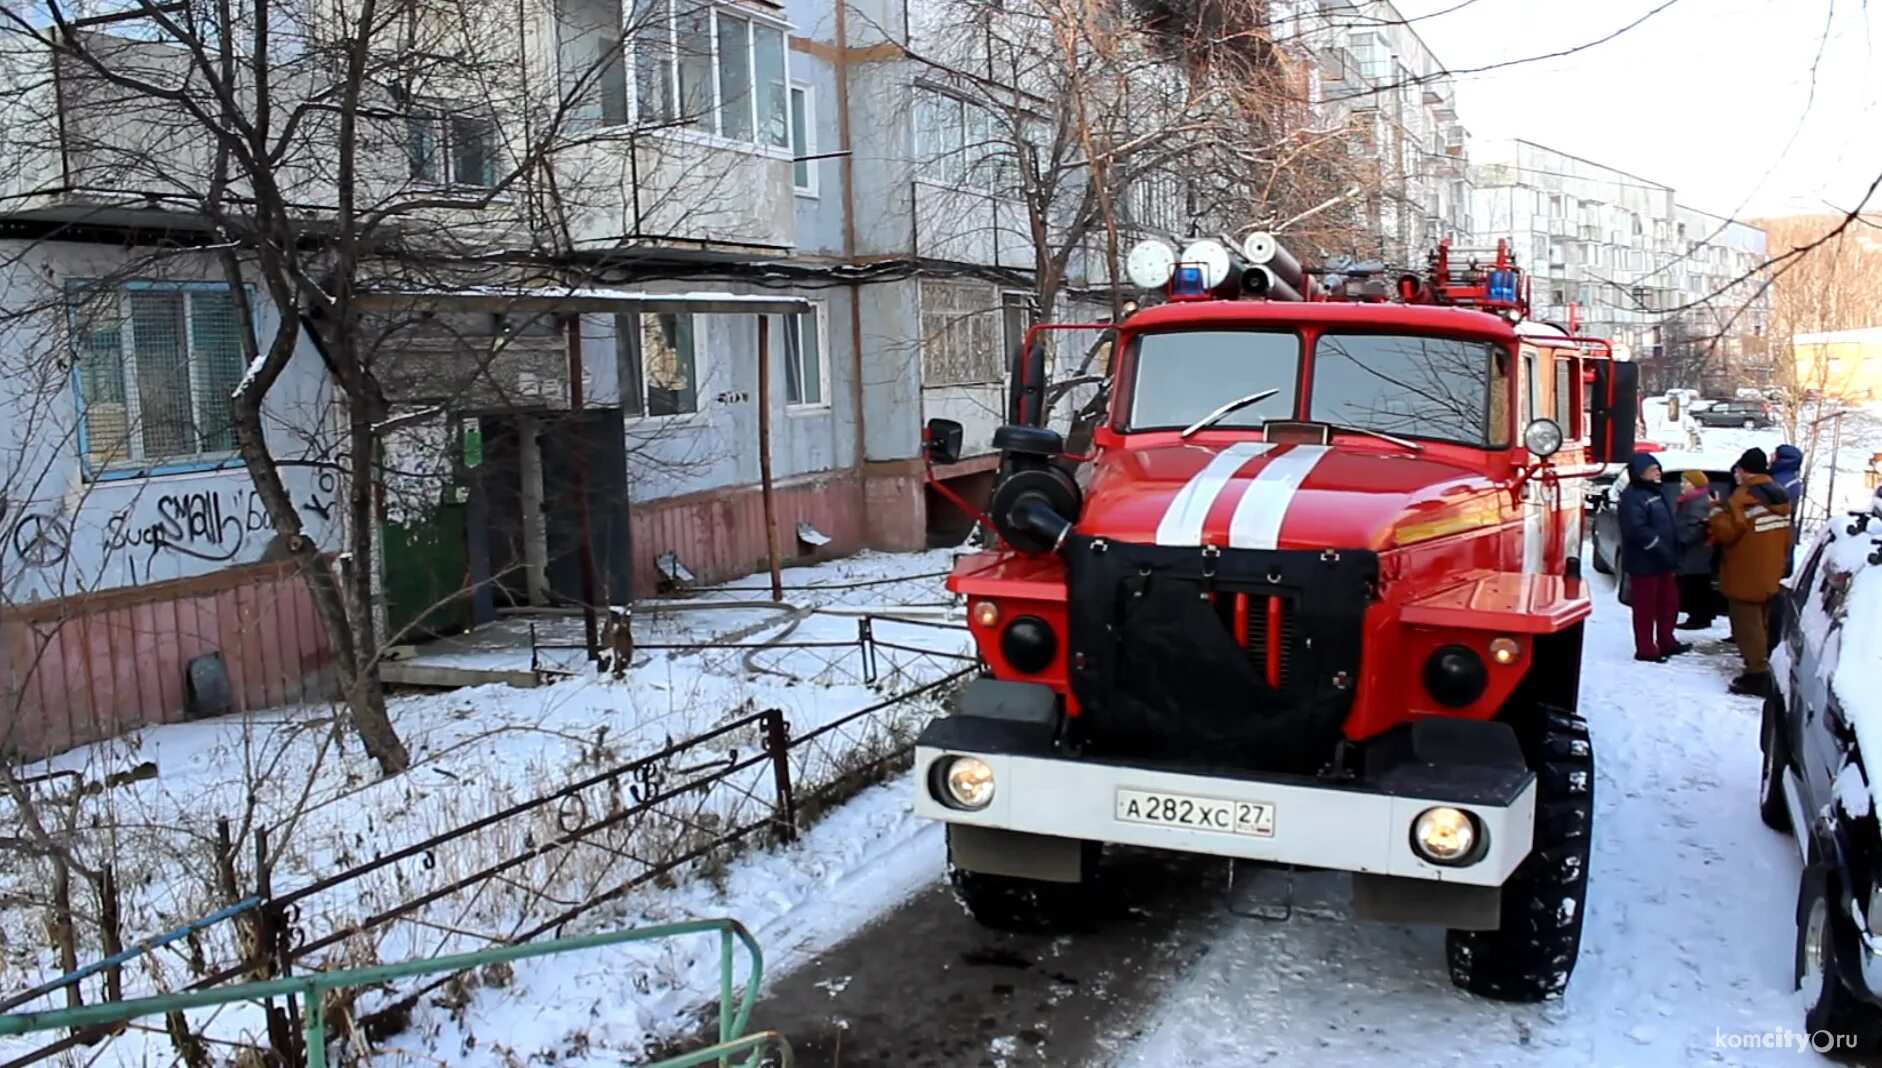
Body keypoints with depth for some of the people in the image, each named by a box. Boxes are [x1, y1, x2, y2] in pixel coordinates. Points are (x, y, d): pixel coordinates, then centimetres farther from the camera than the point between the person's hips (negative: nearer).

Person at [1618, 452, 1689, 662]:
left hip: (1664, 560, 9)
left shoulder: (1661, 491, 15)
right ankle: (1645, 649, 6)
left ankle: (1666, 641, 30)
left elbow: (1670, 523, 21)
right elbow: (1636, 529, -25)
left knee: (1669, 602, 17)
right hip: (1644, 562, -9)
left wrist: (1673, 554, 13)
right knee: (1645, 606, -1)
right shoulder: (1632, 496, -15)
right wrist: (1659, 548, -24)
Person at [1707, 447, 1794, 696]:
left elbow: (1728, 531, -20)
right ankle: (1762, 670, 24)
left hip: (1746, 577, -9)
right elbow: (1786, 538, 16)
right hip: (1770, 576, 9)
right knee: (1759, 623, 18)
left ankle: (1757, 676, -6)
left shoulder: (1744, 497, -20)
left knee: (1747, 626, -4)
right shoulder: (1779, 495, 10)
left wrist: (1716, 512, -5)